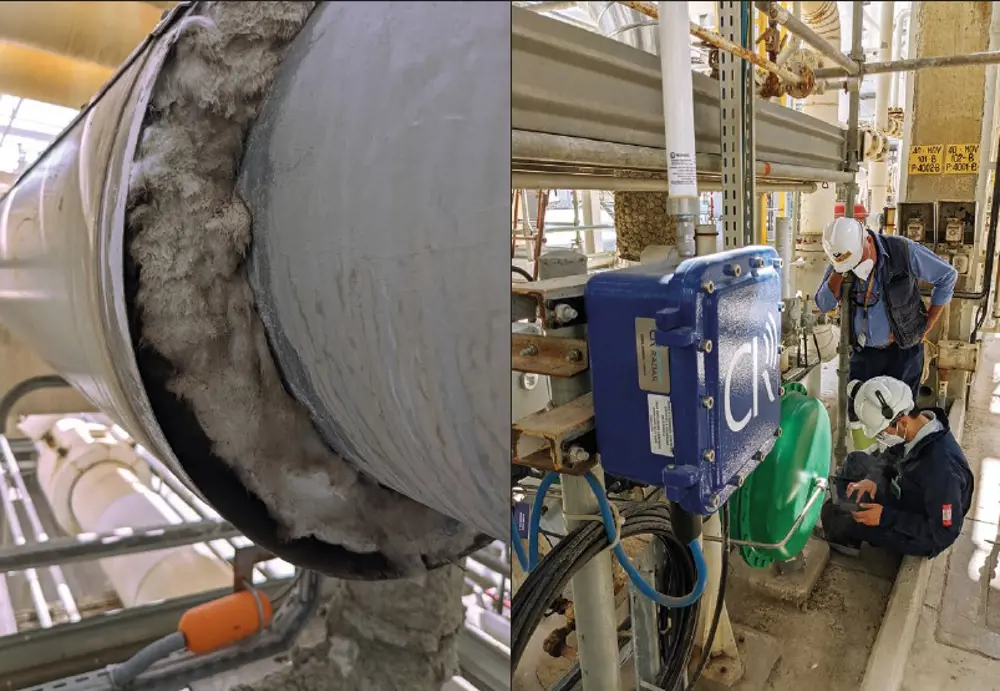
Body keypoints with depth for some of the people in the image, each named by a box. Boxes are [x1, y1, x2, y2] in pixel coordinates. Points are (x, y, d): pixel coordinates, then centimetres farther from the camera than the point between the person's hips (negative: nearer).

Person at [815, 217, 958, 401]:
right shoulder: (840, 261, -8)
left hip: (902, 351, -3)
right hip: (863, 352, 3)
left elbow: (947, 276, -3)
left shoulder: (903, 251, -16)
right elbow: (824, 305, -14)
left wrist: (928, 323, -1)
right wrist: (840, 271, -27)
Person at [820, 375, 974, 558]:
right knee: (856, 461, 13)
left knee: (832, 515, -12)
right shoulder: (920, 427, -15)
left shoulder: (941, 468, -39)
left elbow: (944, 534, -29)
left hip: (918, 536, -8)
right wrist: (872, 479, -14)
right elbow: (893, 460, 5)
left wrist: (886, 518, -28)